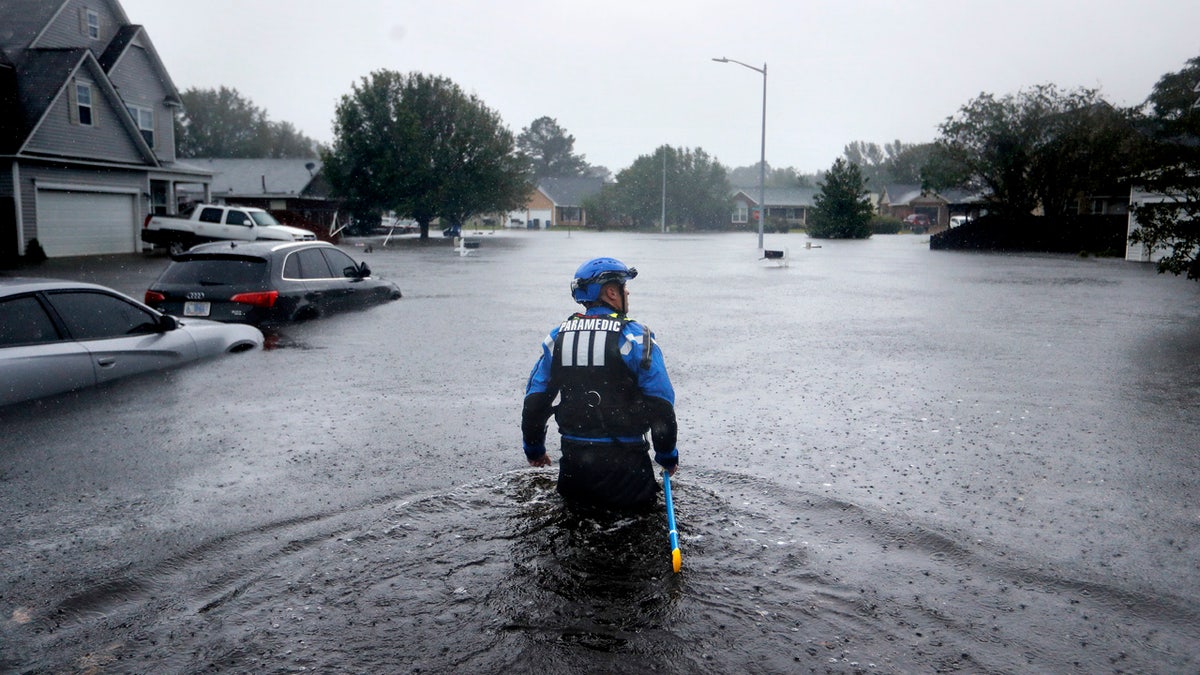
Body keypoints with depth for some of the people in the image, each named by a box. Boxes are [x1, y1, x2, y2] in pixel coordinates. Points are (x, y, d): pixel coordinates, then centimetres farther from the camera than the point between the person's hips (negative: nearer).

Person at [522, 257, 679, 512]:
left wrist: (534, 449, 22)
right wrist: (667, 455, 3)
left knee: (575, 499, 28)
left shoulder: (557, 338, 4)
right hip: (623, 459, -4)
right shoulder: (634, 337, -10)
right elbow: (660, 403, -11)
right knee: (641, 501, 15)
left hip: (573, 457, 4)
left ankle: (580, 498, 3)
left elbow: (535, 399, 7)